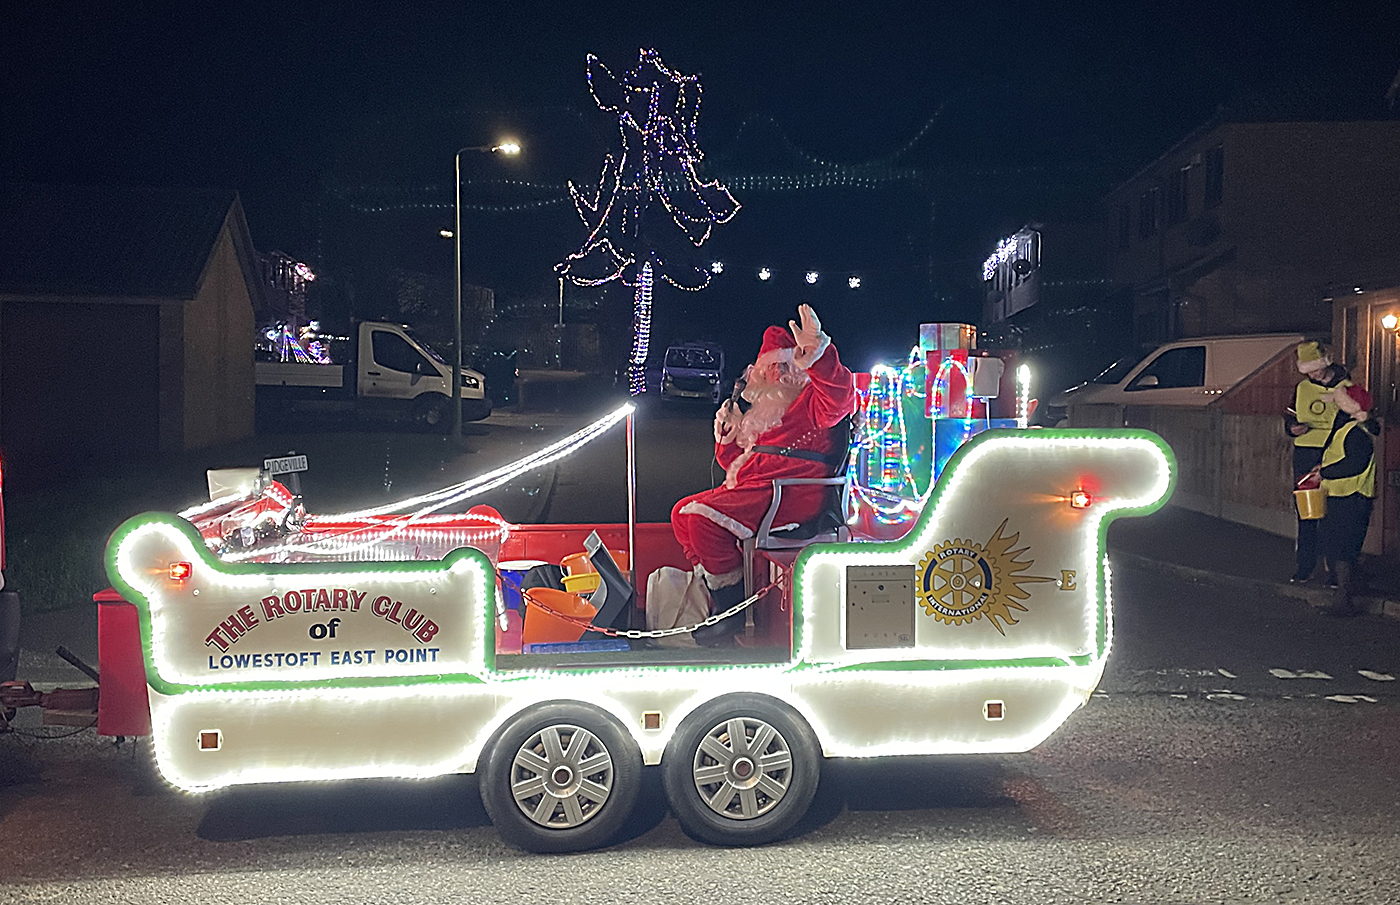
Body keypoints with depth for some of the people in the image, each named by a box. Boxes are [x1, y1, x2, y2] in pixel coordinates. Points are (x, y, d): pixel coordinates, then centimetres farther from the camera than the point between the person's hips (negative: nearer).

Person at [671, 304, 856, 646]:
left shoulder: (809, 397, 1)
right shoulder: (762, 408, 27)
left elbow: (838, 398, -27)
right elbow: (735, 461, 31)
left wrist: (817, 353, -42)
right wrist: (727, 434, 10)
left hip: (792, 491, -10)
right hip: (752, 487, 10)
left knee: (703, 517, -25)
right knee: (682, 513, 5)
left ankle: (732, 608, -13)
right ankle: (716, 593, 0)